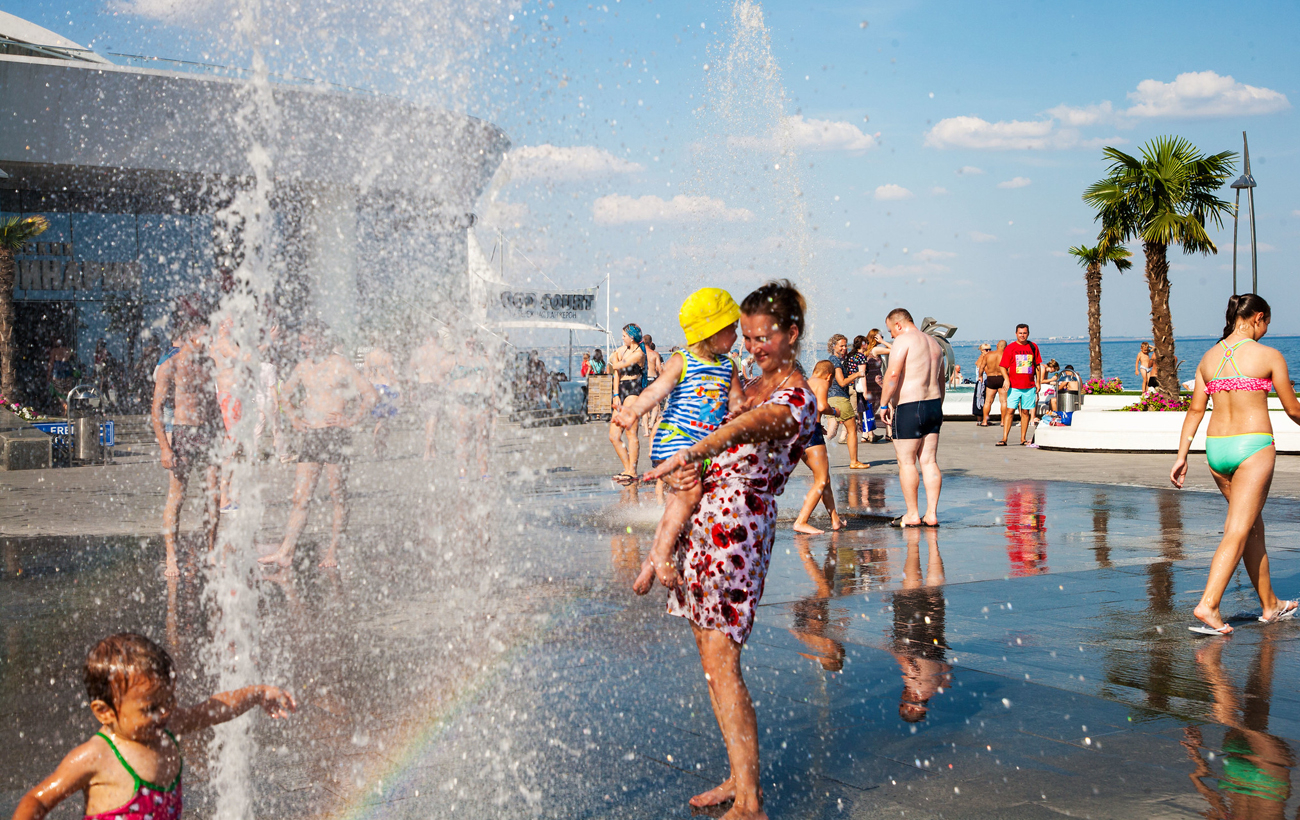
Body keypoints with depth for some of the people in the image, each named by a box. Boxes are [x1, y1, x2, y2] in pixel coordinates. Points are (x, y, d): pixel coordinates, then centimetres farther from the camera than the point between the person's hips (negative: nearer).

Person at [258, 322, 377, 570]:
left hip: (335, 435, -6)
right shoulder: (303, 367, 13)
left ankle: (333, 552, 6)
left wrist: (351, 419, -10)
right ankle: (286, 552, 1)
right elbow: (288, 393, 31)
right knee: (300, 497, 2)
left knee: (338, 496, 0)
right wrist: (294, 418, 18)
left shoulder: (340, 366, -5)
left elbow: (371, 395, -6)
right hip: (310, 436, 6)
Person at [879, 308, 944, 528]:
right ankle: (931, 514, 8)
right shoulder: (933, 342, 18)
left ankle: (912, 515, 4)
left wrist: (884, 404, -11)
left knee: (906, 462, 1)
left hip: (909, 408, -8)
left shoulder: (903, 340, -9)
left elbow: (893, 374, -19)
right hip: (933, 404, 8)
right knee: (929, 462, 8)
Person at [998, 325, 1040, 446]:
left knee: (1025, 412, 7)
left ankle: (1023, 439, 13)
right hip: (1014, 386, -3)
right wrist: (1007, 379, -16)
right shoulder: (1010, 348, 1)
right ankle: (1004, 438, -10)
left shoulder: (1033, 347, 9)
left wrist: (1038, 382, 10)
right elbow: (1003, 367, 0)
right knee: (1009, 410, -9)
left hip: (1029, 386, 3)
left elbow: (1037, 366, 16)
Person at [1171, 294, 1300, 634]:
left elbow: (1195, 410, 9)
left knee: (1254, 526, 19)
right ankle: (1207, 606, -18)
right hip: (1253, 446, -6)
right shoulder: (1269, 356, -5)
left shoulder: (1209, 357, 8)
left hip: (1216, 448, 6)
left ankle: (1270, 605, 28)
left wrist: (1182, 456, 11)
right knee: (1239, 531, -7)